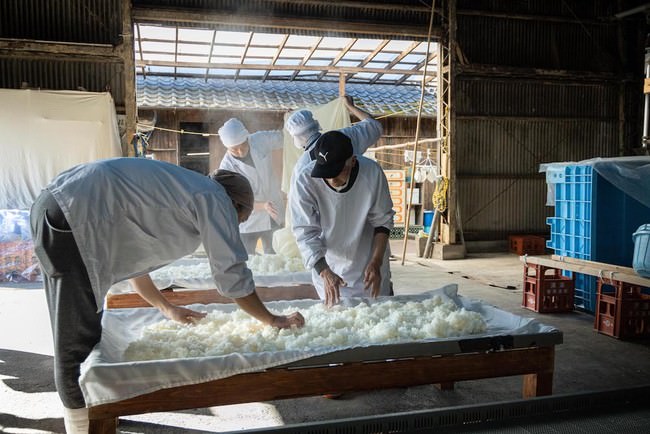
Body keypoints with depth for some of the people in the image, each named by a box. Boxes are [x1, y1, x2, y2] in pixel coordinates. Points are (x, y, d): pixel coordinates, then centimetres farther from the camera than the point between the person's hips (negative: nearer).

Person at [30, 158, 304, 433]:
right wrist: (272, 320, 9)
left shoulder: (179, 190, 23)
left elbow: (130, 253, 29)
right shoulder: (214, 199, -2)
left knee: (82, 334, 17)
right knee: (78, 342, -3)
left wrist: (166, 308, 33)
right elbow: (232, 276, -5)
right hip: (73, 216, -10)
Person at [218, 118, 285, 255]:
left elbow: (283, 136, 6)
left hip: (274, 218, 4)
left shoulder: (261, 139, -12)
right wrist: (263, 206, -36)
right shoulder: (227, 166, -22)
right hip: (248, 222, -3)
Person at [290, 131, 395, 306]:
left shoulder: (372, 173, -24)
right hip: (329, 266, 0)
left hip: (368, 261, 1)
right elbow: (306, 232, -21)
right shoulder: (306, 180, -27)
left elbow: (382, 221, -11)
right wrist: (324, 272, -31)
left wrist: (376, 263, -18)